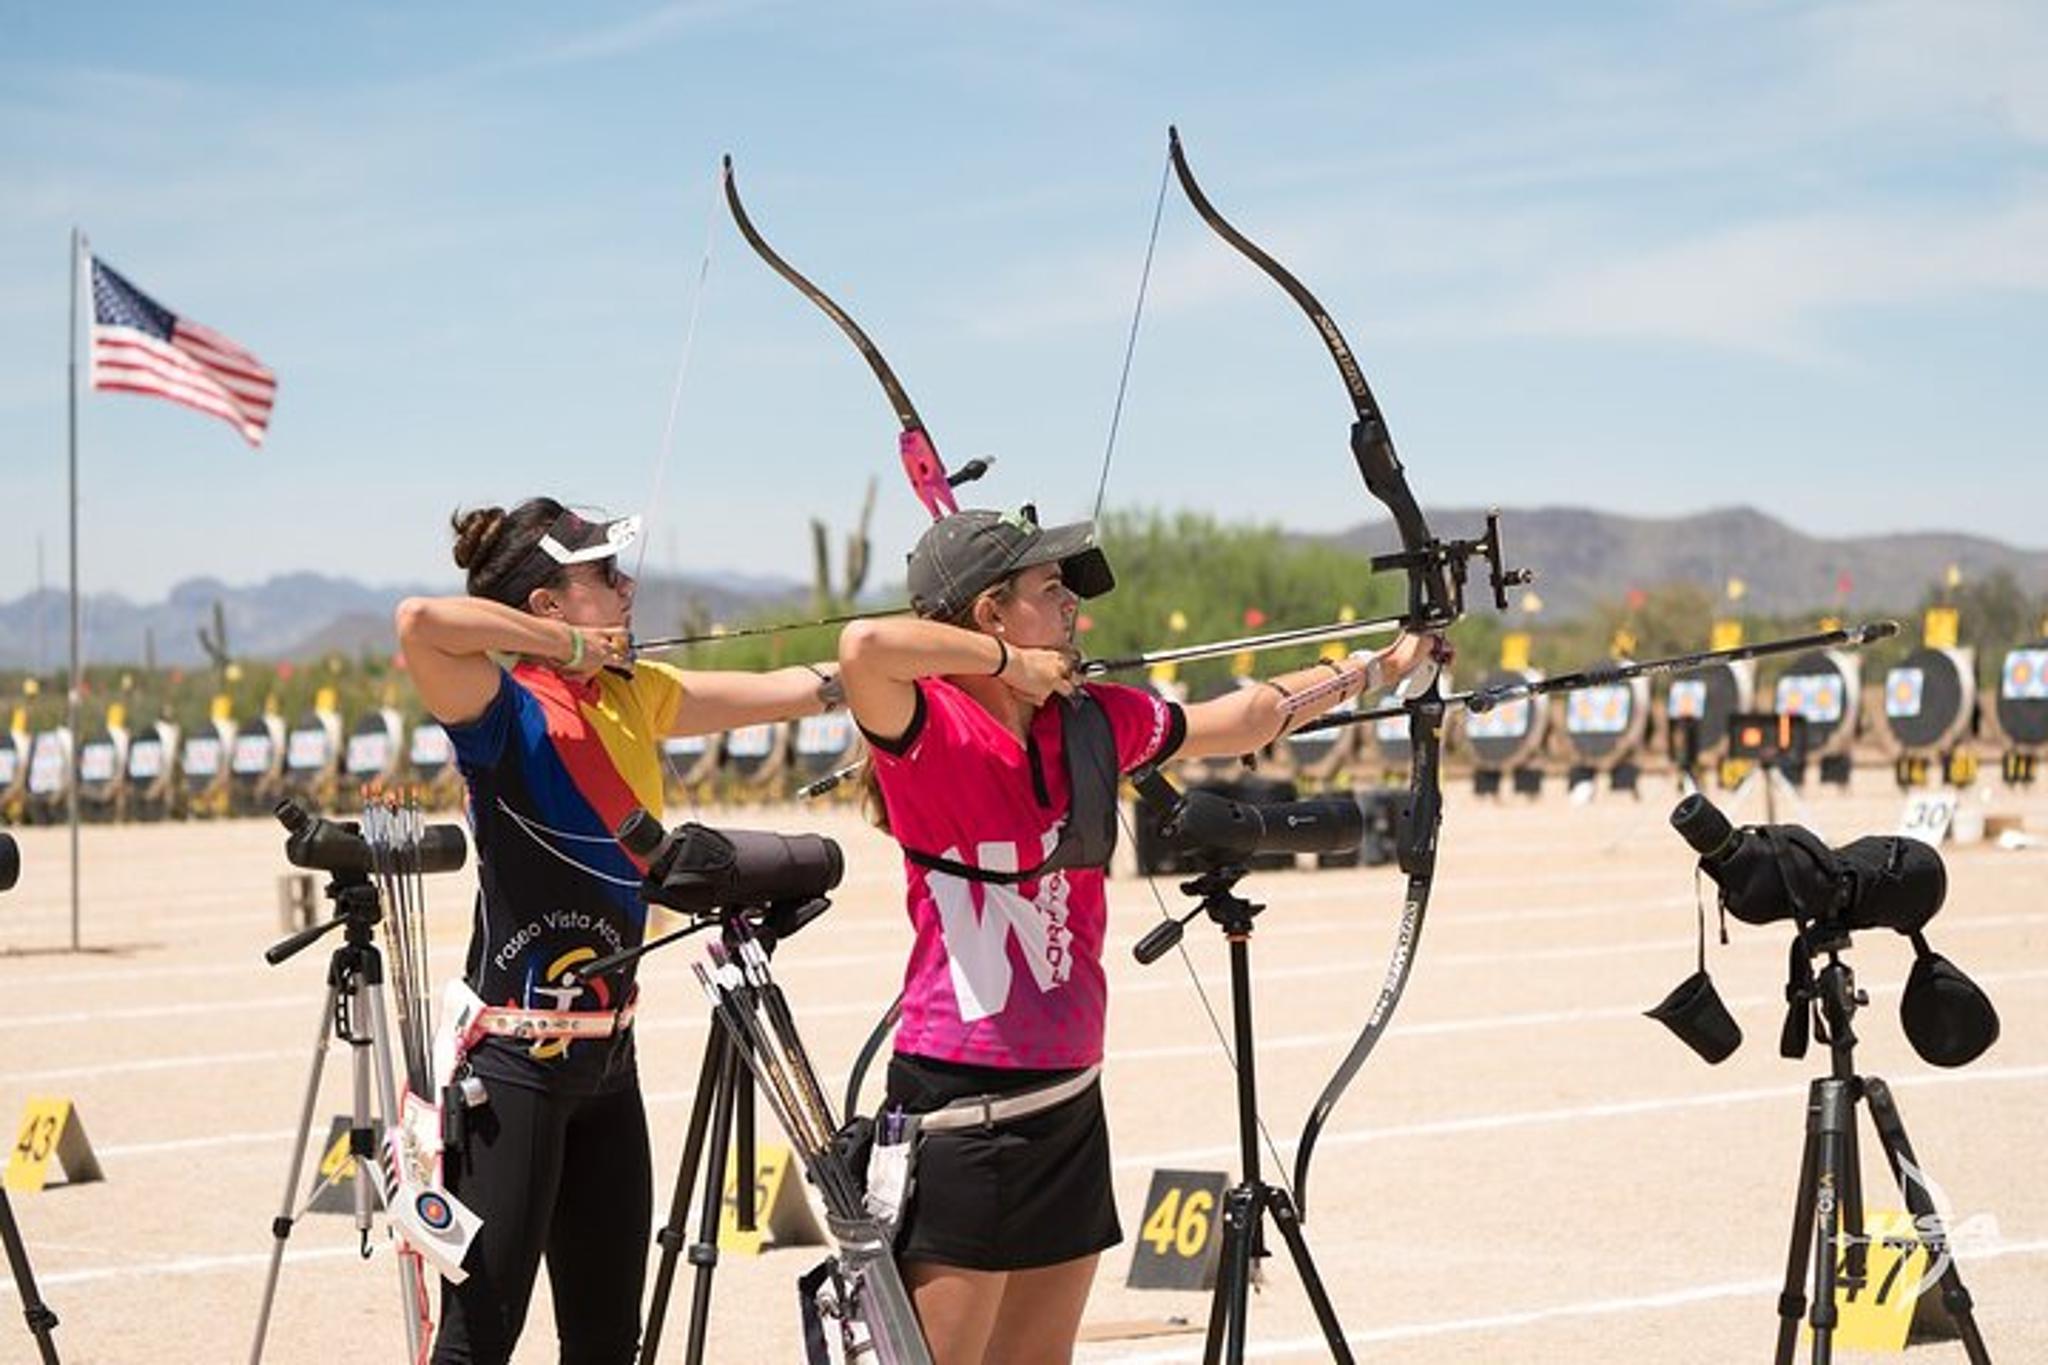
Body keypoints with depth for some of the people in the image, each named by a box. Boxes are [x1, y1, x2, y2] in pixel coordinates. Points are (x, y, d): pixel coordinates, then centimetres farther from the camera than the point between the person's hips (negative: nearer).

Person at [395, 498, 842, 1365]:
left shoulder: (632, 699, 9)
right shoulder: (508, 715, -14)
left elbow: (785, 692, 17)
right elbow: (421, 623, -33)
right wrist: (570, 644, -19)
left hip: (605, 1055, 8)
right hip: (514, 1064, -8)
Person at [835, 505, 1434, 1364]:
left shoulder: (1092, 723, 8)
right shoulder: (929, 732, -13)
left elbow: (1243, 719, 24)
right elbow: (863, 648, -35)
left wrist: (1376, 668, 33)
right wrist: (1007, 661, -20)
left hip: (1068, 1105, 8)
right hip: (959, 1112, -8)